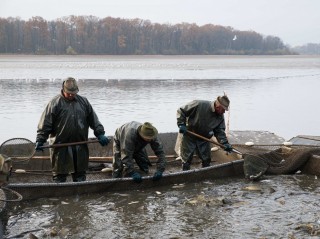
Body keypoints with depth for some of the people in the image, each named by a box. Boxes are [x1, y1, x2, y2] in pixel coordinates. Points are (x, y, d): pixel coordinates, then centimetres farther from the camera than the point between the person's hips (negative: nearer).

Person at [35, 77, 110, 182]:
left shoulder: (83, 102, 9)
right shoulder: (55, 103, -3)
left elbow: (94, 120, 15)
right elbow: (45, 124, -6)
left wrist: (100, 134, 8)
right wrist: (40, 140, -11)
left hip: (80, 147, 4)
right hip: (60, 146, -4)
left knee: (80, 174, 11)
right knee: (59, 174, 4)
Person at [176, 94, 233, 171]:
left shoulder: (220, 117, -7)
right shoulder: (199, 105, -24)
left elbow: (220, 132, -5)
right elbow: (181, 111, -16)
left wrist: (225, 143, -19)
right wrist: (181, 124, -24)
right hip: (189, 137, -4)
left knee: (206, 160, 9)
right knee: (186, 160, 2)